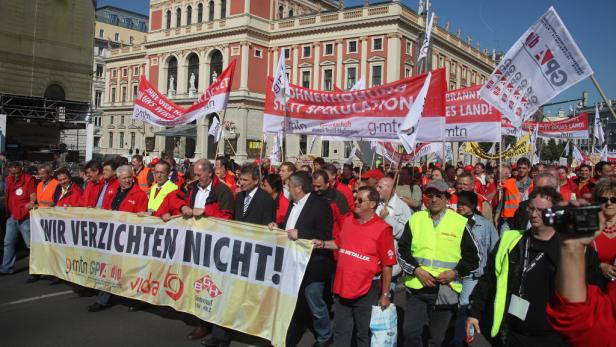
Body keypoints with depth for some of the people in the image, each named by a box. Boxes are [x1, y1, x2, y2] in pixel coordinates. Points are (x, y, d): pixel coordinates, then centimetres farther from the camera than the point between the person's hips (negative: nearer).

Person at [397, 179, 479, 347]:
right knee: (410, 333, -2)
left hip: (445, 290, -1)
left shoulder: (460, 223, -1)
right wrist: (417, 270, -10)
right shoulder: (415, 219, 4)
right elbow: (402, 251, 5)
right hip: (417, 288, 1)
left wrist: (455, 273, -11)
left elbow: (473, 257, 3)